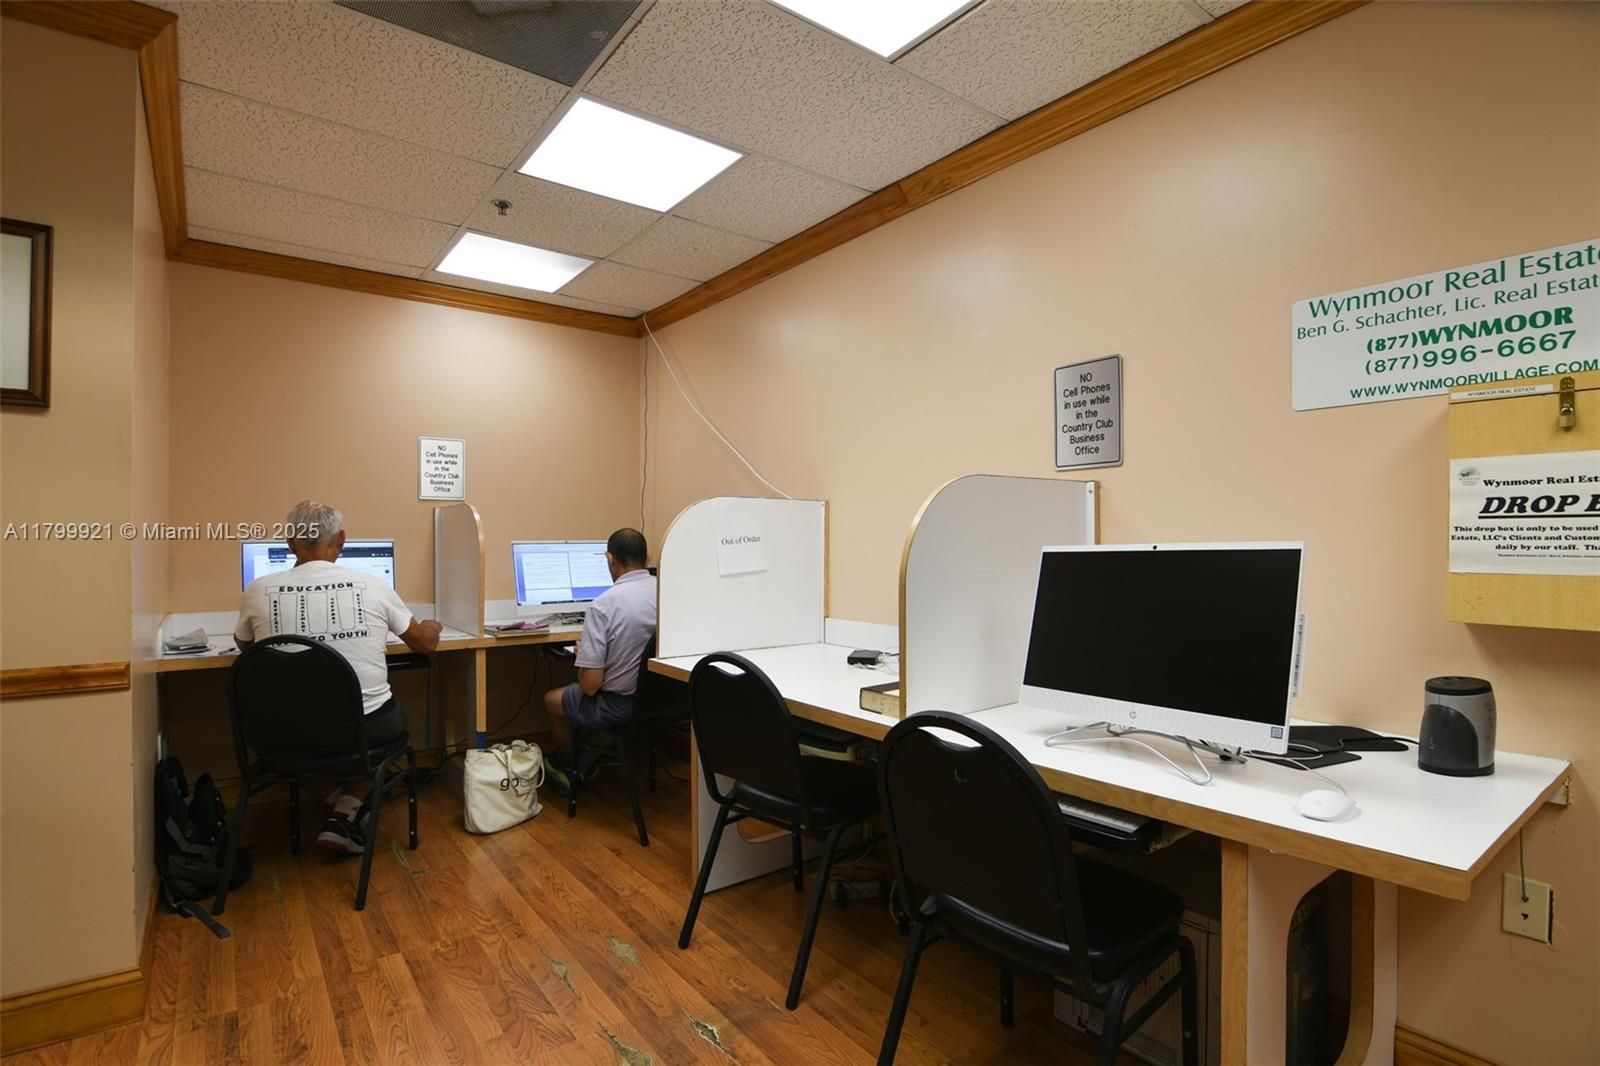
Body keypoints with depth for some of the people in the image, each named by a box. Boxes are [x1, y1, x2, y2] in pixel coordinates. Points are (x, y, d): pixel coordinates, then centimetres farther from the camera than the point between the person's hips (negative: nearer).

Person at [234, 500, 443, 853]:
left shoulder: (258, 591, -6)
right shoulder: (372, 586, -8)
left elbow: (245, 647, 17)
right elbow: (426, 643, 7)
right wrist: (432, 626, 30)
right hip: (366, 728, -2)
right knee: (391, 713, 30)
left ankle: (339, 803, 26)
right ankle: (346, 812, 16)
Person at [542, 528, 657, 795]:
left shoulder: (603, 605, -24)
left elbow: (590, 685, -20)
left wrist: (581, 652, 0)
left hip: (621, 705, -5)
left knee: (552, 699, 26)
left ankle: (569, 769, 48)